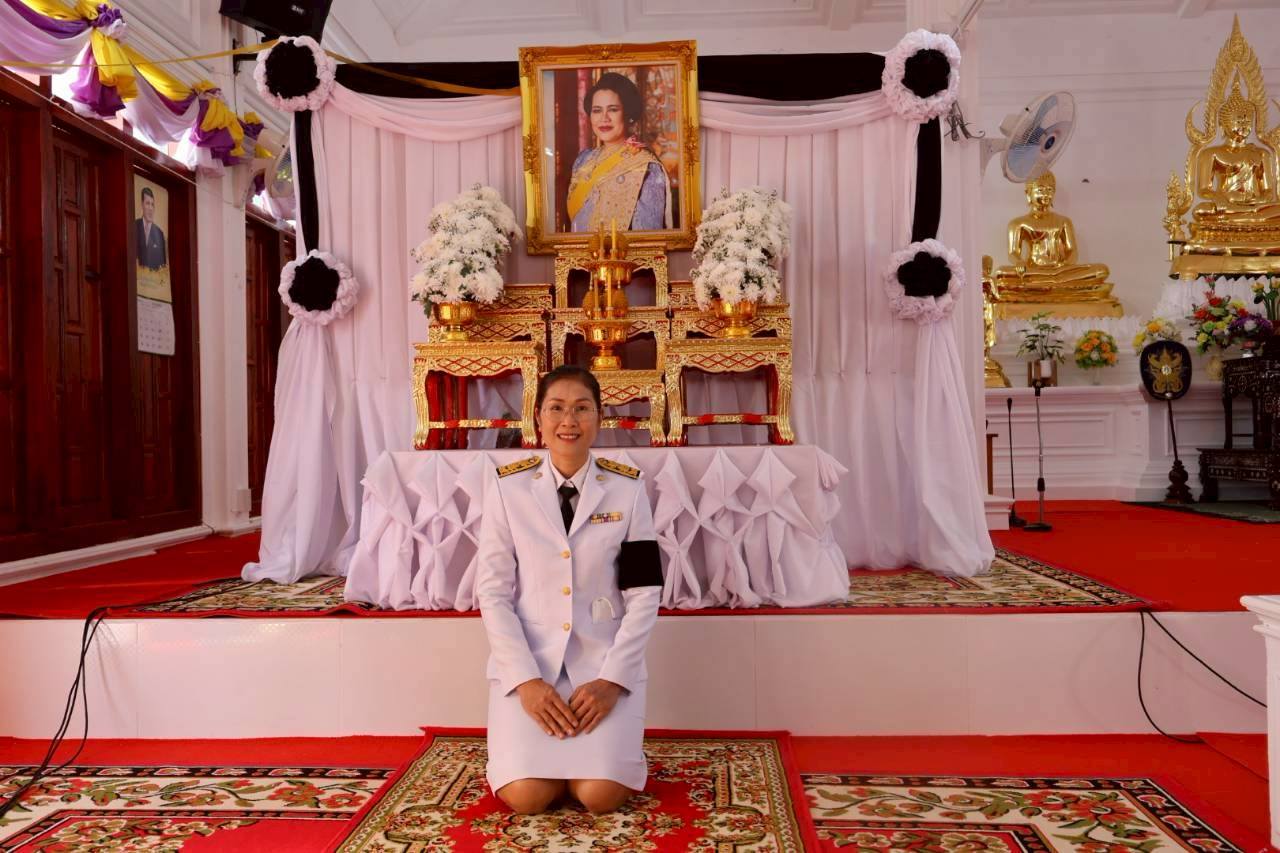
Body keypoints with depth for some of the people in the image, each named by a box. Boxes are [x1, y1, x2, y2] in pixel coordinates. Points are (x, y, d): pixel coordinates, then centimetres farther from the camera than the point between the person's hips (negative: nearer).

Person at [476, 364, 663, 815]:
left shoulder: (627, 488, -4)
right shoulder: (508, 487, -4)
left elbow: (644, 593, -4)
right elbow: (493, 591, -4)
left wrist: (612, 678, -13)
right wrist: (526, 679, -13)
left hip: (606, 659, 0)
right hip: (528, 659, 0)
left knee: (601, 795, -14)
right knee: (526, 796, -14)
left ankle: (602, 746, 19)